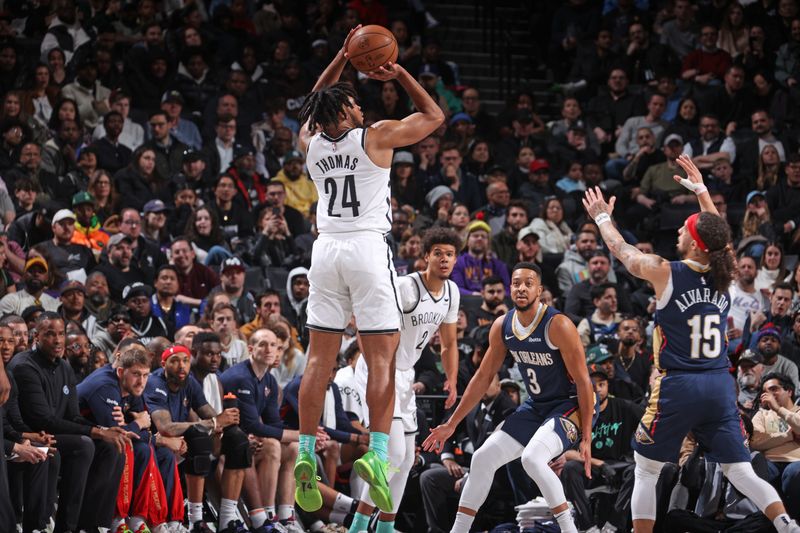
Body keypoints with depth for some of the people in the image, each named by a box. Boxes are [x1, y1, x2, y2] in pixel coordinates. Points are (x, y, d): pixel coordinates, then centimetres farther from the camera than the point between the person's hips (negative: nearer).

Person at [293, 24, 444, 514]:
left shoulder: (310, 142, 7)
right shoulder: (376, 137, -6)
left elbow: (317, 106, 30)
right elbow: (434, 116, 7)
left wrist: (343, 56, 26)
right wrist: (399, 74, 11)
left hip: (326, 248, 4)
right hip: (368, 247, -4)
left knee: (320, 359, 6)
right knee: (382, 358, -3)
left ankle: (306, 454, 1)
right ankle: (377, 453, -14)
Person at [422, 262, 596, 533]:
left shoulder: (557, 326, -22)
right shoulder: (502, 326, -1)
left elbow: (583, 381, -20)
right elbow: (483, 377, 10)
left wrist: (586, 437, -22)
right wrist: (451, 424, 10)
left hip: (570, 406, -8)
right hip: (536, 406, 8)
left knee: (532, 458, -31)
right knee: (482, 458, 3)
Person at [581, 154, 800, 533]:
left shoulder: (666, 273, -8)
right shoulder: (723, 274, 4)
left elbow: (622, 251, 11)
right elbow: (717, 235, 26)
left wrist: (603, 218, 29)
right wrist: (700, 190, 37)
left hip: (677, 387, -4)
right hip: (720, 386, 4)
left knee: (646, 470, 11)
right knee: (741, 472, 3)